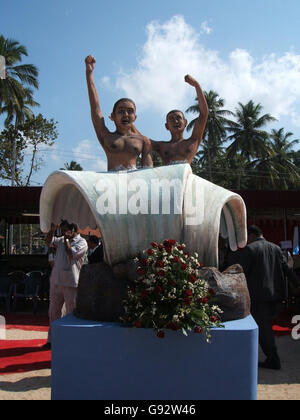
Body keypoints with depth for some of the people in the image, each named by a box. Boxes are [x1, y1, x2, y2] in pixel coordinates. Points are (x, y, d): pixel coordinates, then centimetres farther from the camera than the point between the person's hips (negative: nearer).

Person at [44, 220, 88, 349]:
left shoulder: (81, 242, -6)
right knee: (53, 312, 13)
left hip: (70, 283, -7)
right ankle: (52, 339, 25)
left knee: (71, 313, 2)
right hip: (56, 281, 7)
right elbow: (49, 242, 12)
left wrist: (66, 239, -10)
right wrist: (52, 230, -1)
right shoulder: (61, 240, 15)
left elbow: (71, 254, -18)